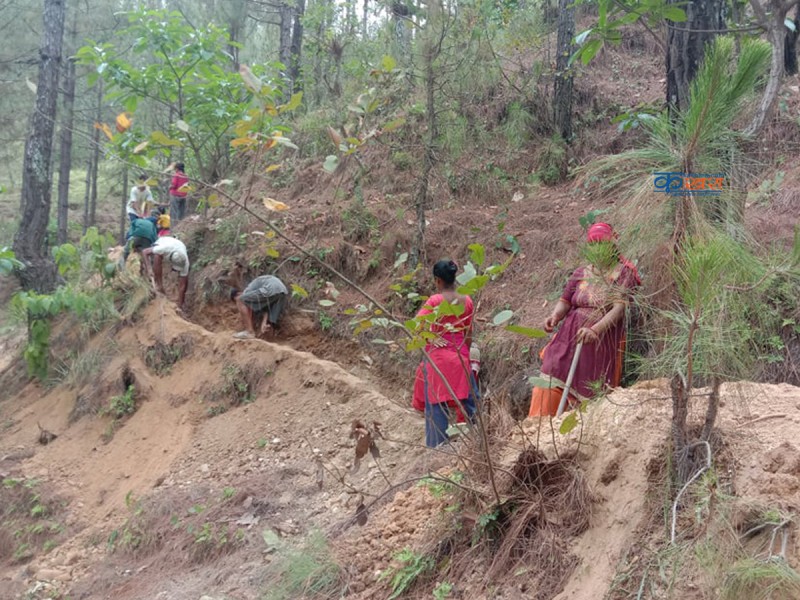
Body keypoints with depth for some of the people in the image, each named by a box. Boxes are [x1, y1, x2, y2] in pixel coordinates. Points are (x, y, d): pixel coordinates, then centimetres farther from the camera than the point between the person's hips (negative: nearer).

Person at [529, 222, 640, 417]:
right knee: (551, 380, -10)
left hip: (603, 340, -3)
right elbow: (565, 301, 12)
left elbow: (619, 307, -12)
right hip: (570, 335, 3)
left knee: (588, 391, -5)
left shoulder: (623, 274, 1)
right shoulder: (580, 273, 15)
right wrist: (555, 316, -13)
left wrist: (596, 329, -29)